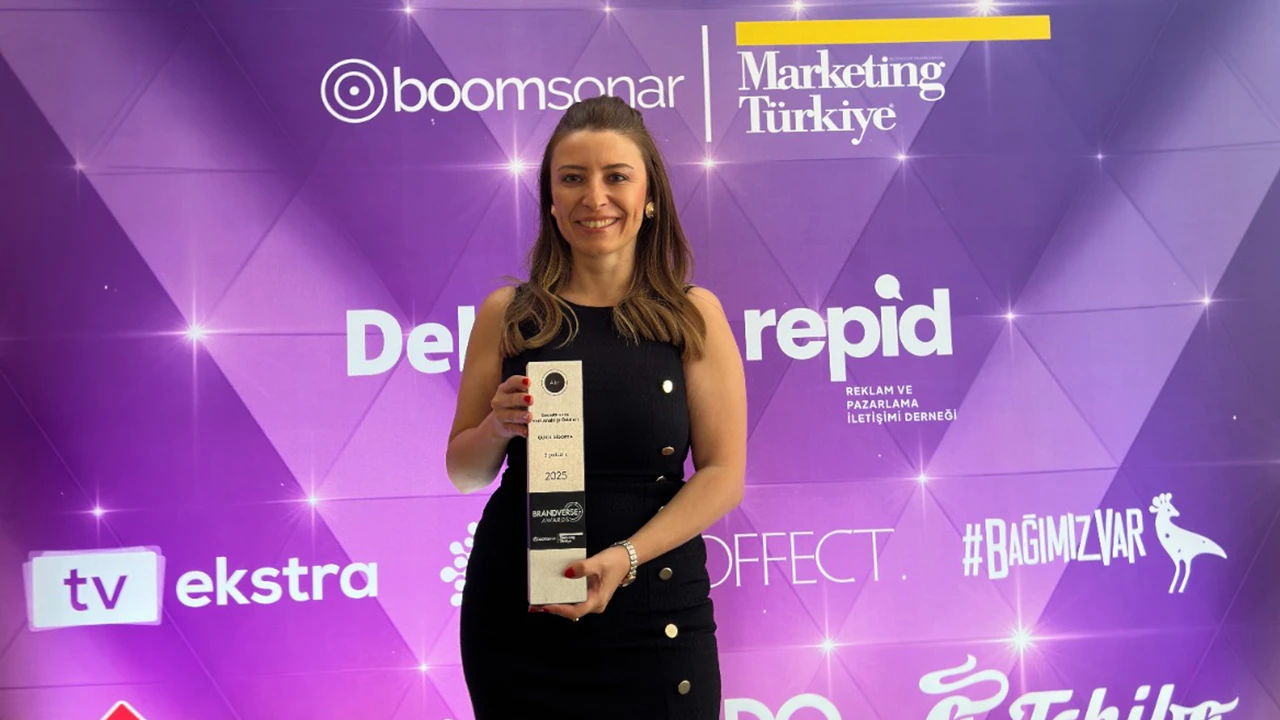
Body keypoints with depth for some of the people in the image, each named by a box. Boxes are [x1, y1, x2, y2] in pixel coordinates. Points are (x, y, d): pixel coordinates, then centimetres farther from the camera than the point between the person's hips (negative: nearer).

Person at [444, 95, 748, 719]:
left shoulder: (694, 314, -2)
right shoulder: (506, 313, 1)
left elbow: (723, 475, -6)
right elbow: (464, 473, 6)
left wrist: (623, 557, -18)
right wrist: (498, 426, -15)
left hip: (654, 605, -1)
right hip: (515, 614, 1)